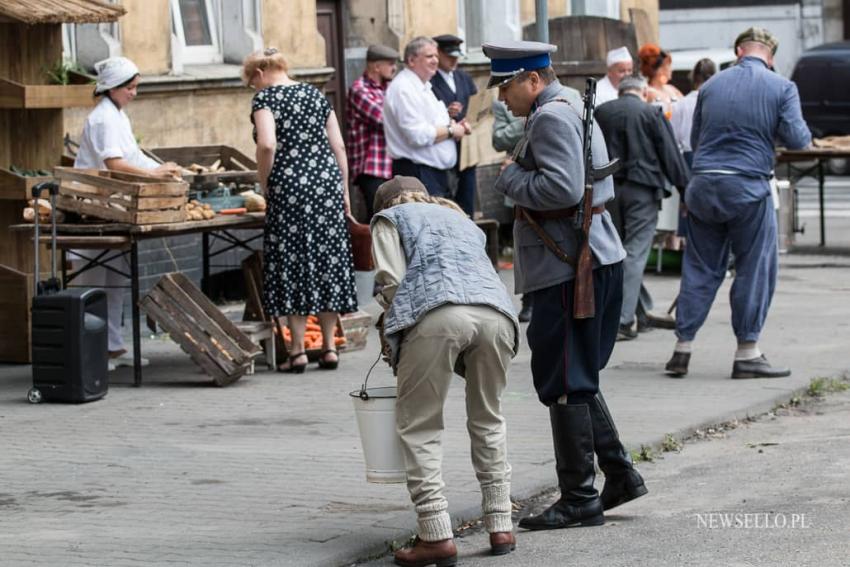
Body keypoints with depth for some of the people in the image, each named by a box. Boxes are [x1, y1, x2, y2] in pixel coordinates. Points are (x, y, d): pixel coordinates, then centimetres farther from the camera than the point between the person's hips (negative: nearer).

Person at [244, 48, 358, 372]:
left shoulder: (265, 98, -2)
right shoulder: (315, 95, 15)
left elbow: (267, 144, -17)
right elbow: (339, 146, 12)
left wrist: (264, 183, -4)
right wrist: (344, 191, 16)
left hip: (291, 186, -5)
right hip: (328, 180, 6)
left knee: (293, 262, 0)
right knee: (329, 259, 9)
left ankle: (298, 350, 1)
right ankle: (329, 347, 11)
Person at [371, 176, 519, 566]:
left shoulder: (390, 218, 25)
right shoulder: (462, 220, 40)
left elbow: (392, 281, 8)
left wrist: (393, 333, 24)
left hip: (437, 314, -5)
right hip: (495, 312, 5)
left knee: (418, 427, 4)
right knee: (487, 421, 22)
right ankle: (500, 526, 19)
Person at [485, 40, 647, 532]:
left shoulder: (551, 117, -14)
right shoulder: (576, 110, 18)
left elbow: (561, 188, -26)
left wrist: (510, 178, -10)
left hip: (569, 269, -11)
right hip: (597, 259, 11)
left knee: (565, 384, -4)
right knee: (577, 380, 17)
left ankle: (580, 499, 1)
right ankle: (621, 474, 19)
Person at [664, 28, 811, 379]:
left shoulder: (712, 85, 10)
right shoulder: (781, 88, -2)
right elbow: (796, 139, -8)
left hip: (703, 185, 4)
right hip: (748, 188, -4)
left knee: (699, 269, 12)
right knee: (755, 270, 6)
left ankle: (682, 350, 11)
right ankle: (747, 354, 7)